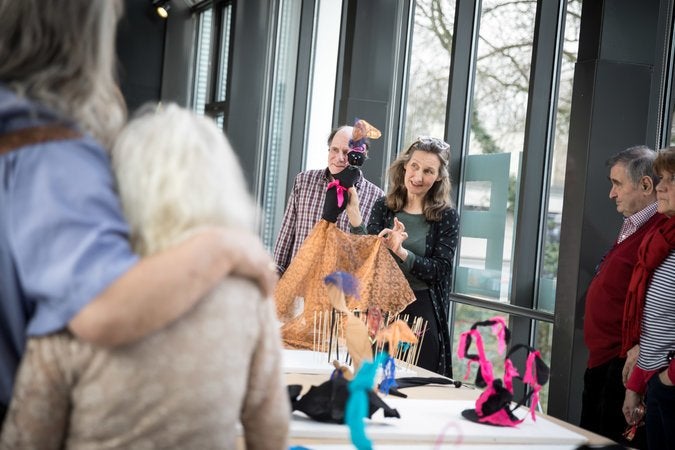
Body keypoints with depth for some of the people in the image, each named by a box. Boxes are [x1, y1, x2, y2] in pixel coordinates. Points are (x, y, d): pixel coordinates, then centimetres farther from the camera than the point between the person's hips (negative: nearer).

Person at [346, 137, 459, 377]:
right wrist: (354, 215, -19)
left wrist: (401, 252, -22)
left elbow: (440, 271, -8)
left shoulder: (446, 217, -2)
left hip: (421, 312, -2)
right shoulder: (383, 207, 4)